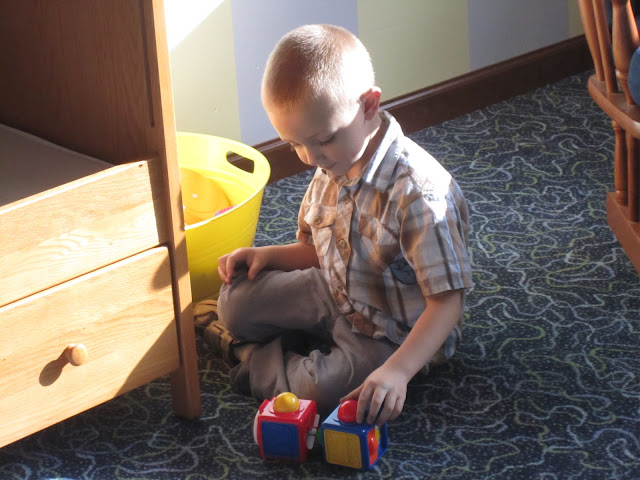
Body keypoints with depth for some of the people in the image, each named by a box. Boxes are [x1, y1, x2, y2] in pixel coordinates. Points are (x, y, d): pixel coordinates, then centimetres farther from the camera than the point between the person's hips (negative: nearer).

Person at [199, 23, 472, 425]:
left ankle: (249, 357, -2)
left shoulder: (420, 192, -33)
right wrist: (267, 255, -7)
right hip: (337, 297, 7)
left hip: (397, 334, -7)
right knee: (237, 298, 3)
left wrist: (398, 371, -45)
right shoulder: (332, 167, -7)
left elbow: (447, 301, -33)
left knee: (325, 388, -28)